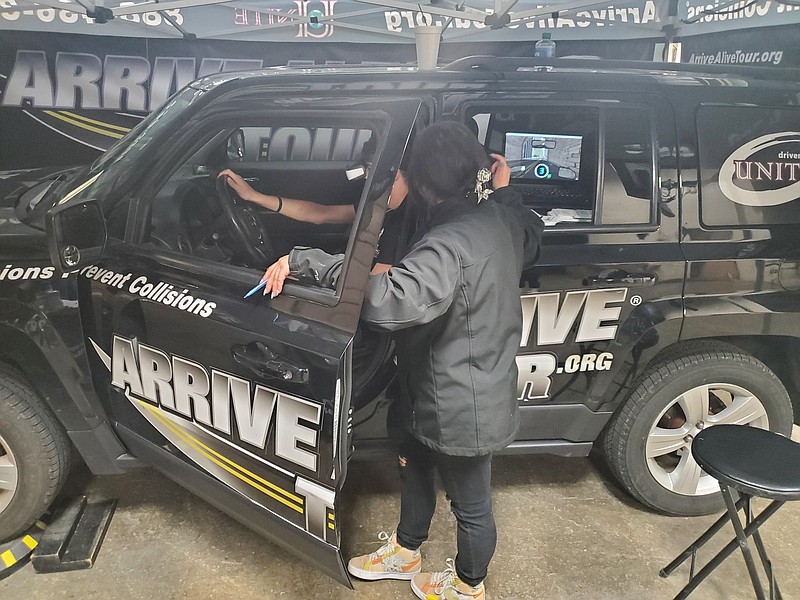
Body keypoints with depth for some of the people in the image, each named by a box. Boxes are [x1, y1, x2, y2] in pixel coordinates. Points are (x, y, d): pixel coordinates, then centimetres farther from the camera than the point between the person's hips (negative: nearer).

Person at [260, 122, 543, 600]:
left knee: (471, 503, 18)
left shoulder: (450, 245, -34)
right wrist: (505, 191, 22)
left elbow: (390, 300, -48)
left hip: (461, 409, -9)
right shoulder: (503, 218, -5)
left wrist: (306, 262, -40)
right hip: (487, 391, 9)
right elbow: (532, 241, 18)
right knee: (414, 463, 29)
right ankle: (405, 553, 55)